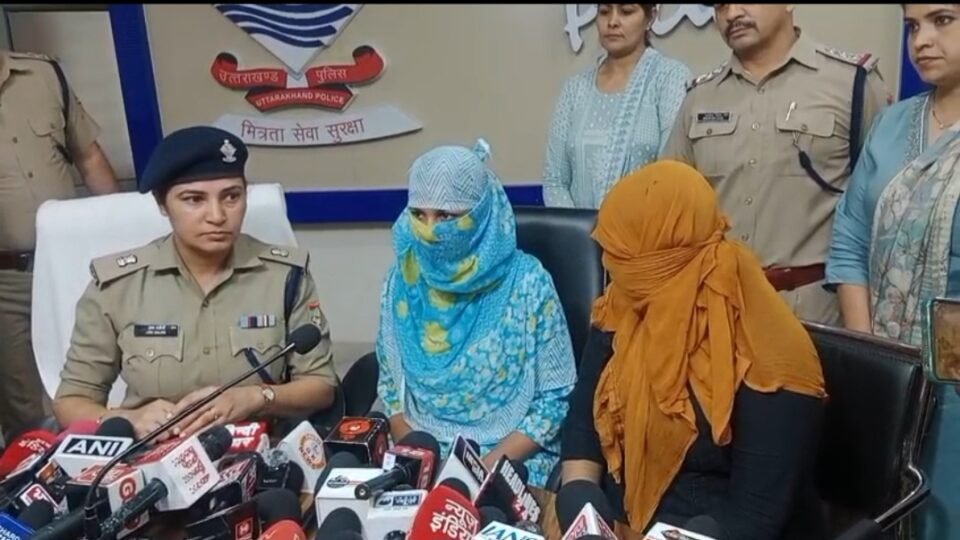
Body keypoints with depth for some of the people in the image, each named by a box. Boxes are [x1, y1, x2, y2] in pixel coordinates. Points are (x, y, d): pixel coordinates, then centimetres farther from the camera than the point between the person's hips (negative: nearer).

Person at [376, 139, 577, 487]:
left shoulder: (527, 283, -11)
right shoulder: (402, 281, -1)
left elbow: (555, 399, -8)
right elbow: (390, 382, 8)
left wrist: (491, 463, -16)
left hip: (511, 461, -3)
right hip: (421, 455, 3)